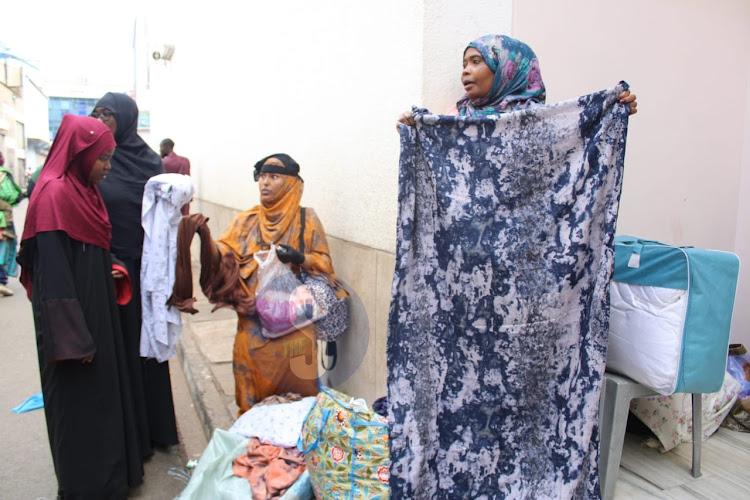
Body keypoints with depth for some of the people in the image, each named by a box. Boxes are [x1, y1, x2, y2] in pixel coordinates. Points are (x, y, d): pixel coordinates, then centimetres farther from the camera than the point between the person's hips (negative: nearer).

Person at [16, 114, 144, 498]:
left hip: (95, 313, 9)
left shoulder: (83, 191, 9)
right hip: (72, 319, -9)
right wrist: (74, 338, -21)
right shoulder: (54, 194, -18)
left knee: (103, 394, 19)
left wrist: (112, 266, 1)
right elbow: (53, 272, -22)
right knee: (78, 402, 6)